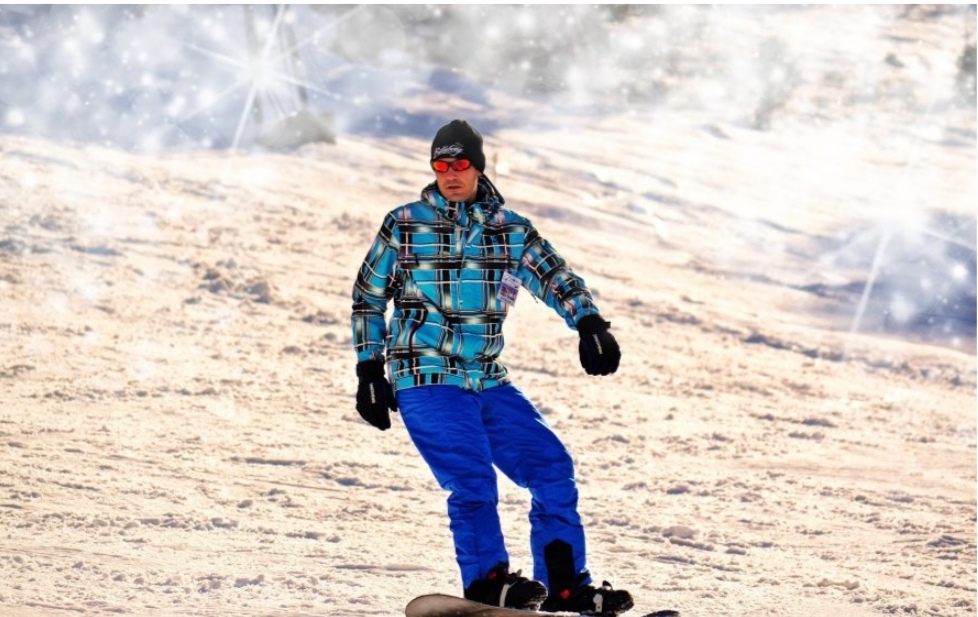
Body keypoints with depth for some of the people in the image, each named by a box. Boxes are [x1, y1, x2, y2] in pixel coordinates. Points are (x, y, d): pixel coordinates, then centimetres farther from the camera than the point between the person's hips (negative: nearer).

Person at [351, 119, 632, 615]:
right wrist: (369, 370, 4)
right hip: (426, 381, -4)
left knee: (552, 467, -3)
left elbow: (555, 276, -4)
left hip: (488, 382, 4)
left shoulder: (511, 231, 9)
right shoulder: (405, 225, 3)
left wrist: (589, 324, -23)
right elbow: (368, 298, 10)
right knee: (471, 478, -19)